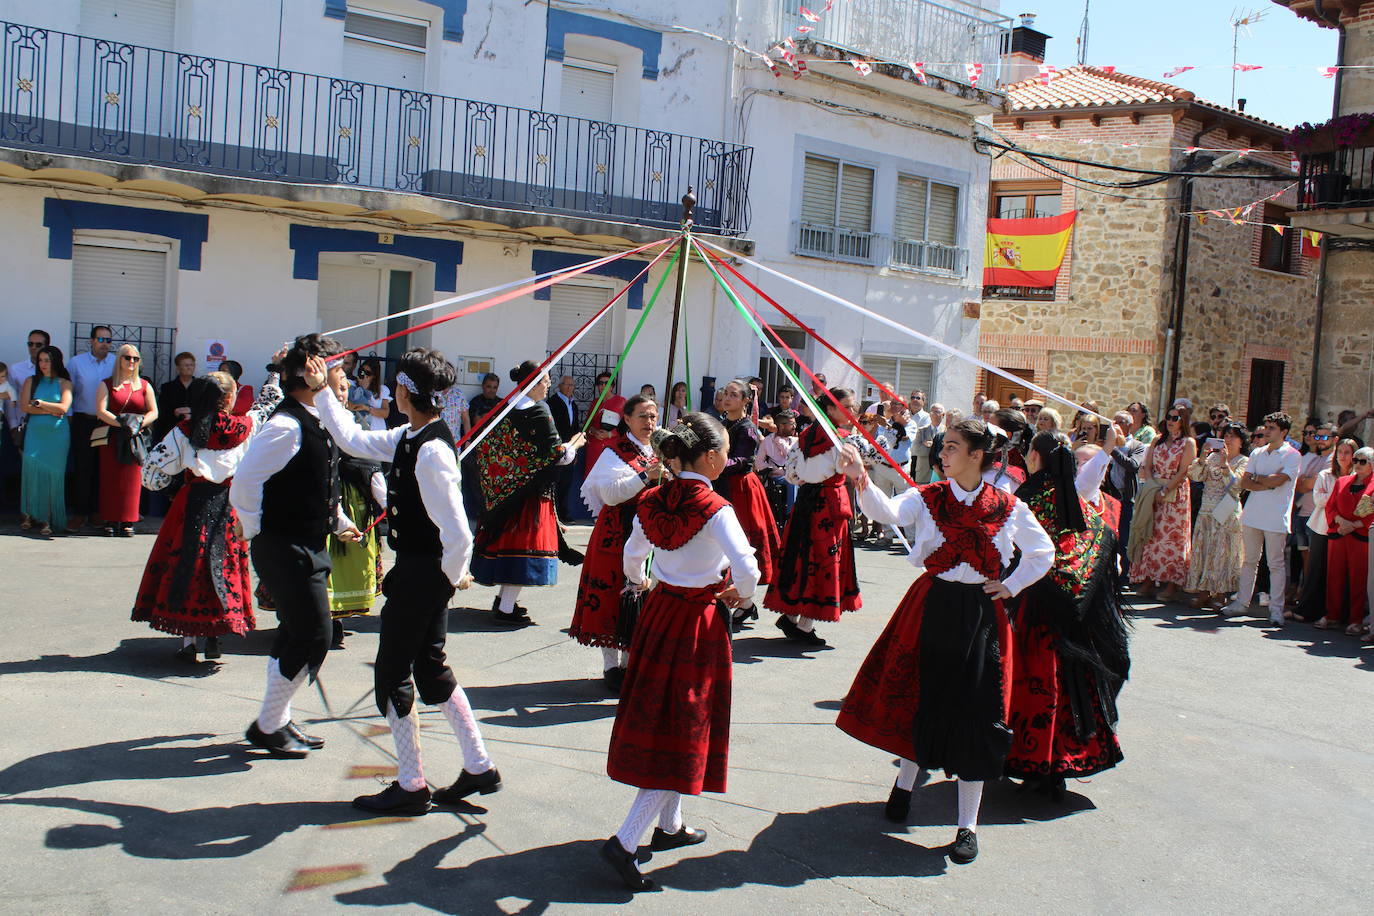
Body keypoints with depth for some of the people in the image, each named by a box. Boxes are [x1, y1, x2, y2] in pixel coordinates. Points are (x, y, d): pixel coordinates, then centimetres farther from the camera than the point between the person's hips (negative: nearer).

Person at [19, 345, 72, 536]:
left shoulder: (64, 383, 5)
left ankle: (48, 519, 0)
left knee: (54, 474, -3)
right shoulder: (31, 381, 10)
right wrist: (50, 411, -8)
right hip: (35, 432, 1)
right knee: (32, 471, -3)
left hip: (57, 434, -1)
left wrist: (39, 403, -5)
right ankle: (30, 514, 7)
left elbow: (63, 408, -8)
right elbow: (25, 407, -1)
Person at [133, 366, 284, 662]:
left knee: (186, 563, 7)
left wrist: (162, 483, 18)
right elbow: (267, 403, 15)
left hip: (192, 504, 0)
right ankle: (213, 637, 11)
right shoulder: (242, 427, -4)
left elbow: (154, 466, -4)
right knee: (223, 565, 9)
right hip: (227, 505, 0)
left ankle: (187, 640, 7)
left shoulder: (185, 430, -5)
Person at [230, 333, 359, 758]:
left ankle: (277, 721, 32)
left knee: (295, 634, 17)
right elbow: (244, 484, -22)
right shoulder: (286, 426, -21)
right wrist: (258, 535, -12)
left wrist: (340, 522, 15)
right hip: (285, 548, -10)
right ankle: (268, 727, 12)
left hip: (309, 546, 10)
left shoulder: (318, 421, 9)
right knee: (312, 636, -4)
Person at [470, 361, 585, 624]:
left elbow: (486, 446, 16)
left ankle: (502, 598, 29)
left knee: (506, 538, 17)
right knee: (524, 542, -4)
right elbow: (556, 454, -16)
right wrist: (574, 445, 4)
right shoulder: (538, 412, -16)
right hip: (530, 489, -8)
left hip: (503, 489, 8)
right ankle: (506, 609, -4)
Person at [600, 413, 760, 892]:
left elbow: (632, 558, 14)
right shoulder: (714, 508, -18)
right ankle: (625, 842, -8)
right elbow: (746, 567, -28)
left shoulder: (652, 501, 1)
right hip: (699, 620, -7)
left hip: (659, 609, 7)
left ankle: (669, 825, 33)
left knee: (657, 718, 18)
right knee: (686, 728, -1)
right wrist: (740, 593, -6)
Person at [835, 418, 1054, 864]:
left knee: (973, 714, 1)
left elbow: (1043, 552, 12)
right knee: (918, 698, 12)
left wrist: (1011, 585, 1)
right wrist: (862, 482, -43)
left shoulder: (1009, 507, -2)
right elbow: (887, 512, -24)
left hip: (981, 616, -1)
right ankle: (905, 782, 40)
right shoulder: (926, 498, -4)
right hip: (931, 608, 1)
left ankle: (968, 824, 14)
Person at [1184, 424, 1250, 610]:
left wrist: (1224, 464, -22)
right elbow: (1195, 476, 2)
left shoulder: (1243, 461, 1)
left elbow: (1235, 484, -14)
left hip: (1227, 513, -4)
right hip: (1206, 510, 4)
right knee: (1203, 548, 2)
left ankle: (1220, 595, 3)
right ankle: (1203, 592, 7)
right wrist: (1203, 457, -11)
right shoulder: (1213, 456, 13)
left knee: (1222, 550, -4)